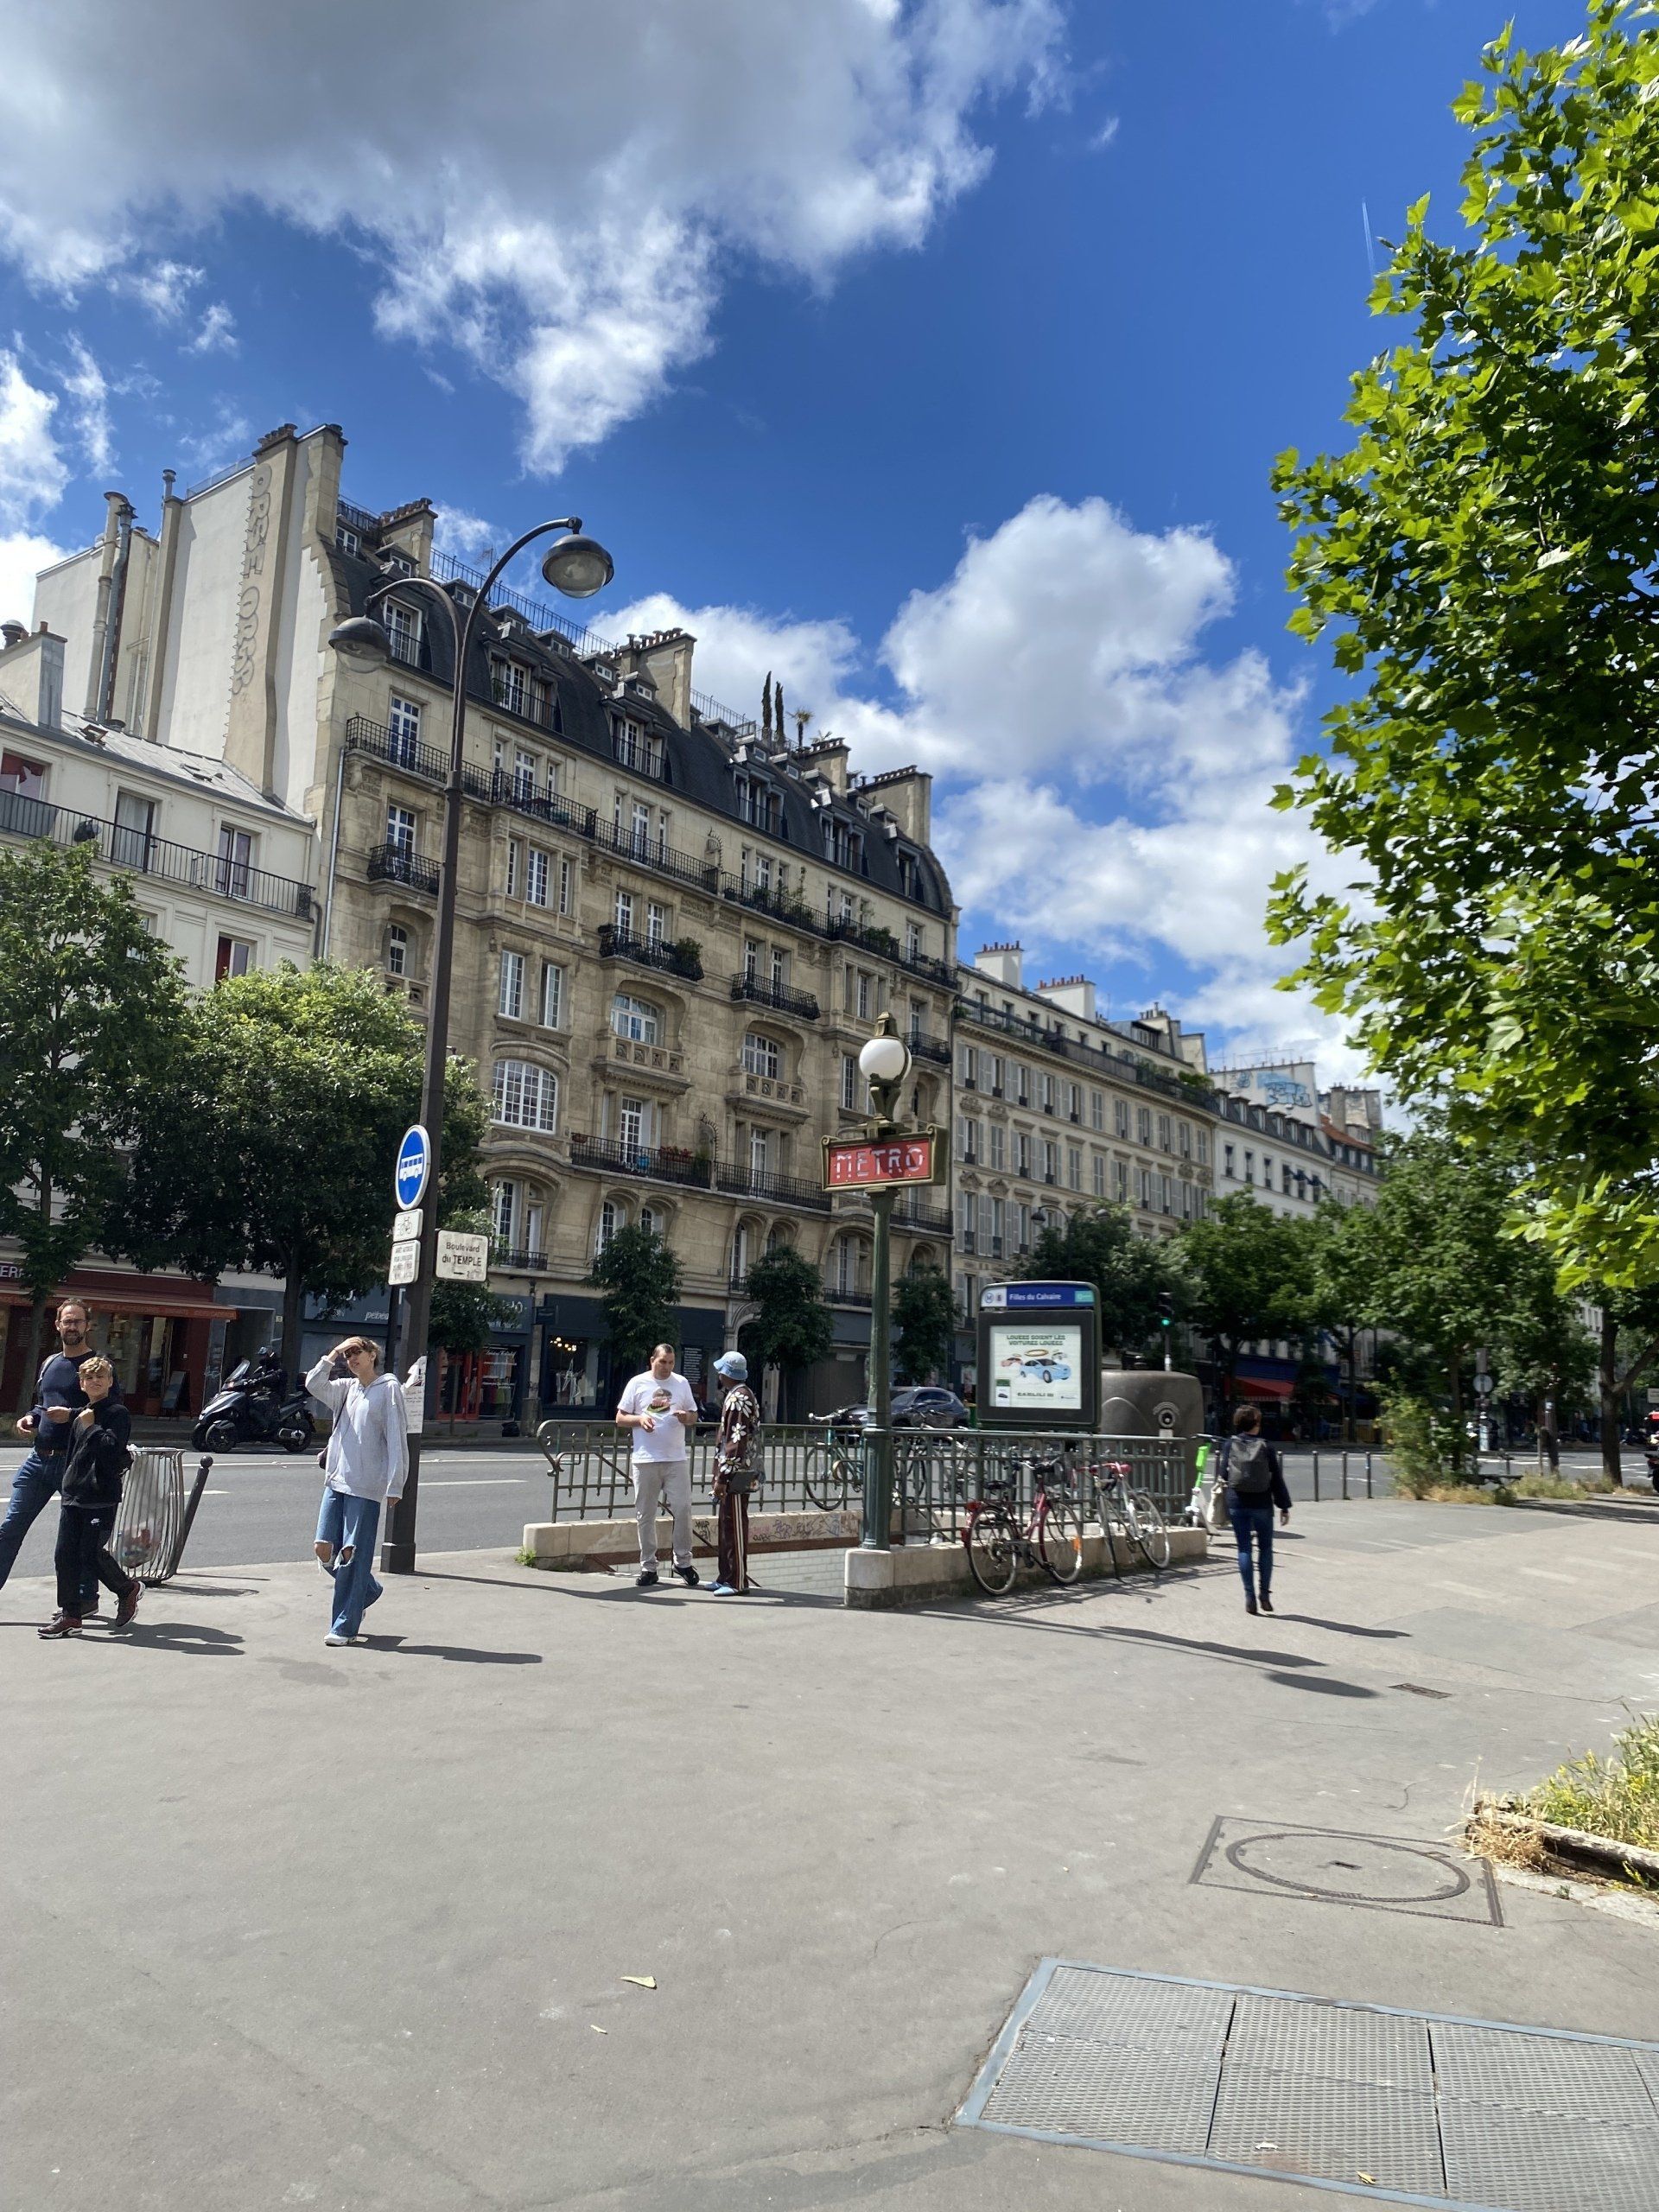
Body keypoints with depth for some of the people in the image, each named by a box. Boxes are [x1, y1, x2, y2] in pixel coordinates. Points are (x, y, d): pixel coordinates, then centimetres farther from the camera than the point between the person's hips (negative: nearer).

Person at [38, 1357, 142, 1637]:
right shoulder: (80, 1416, 16)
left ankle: (128, 1588, 19)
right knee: (65, 1555, 3)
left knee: (93, 1554, -6)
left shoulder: (118, 1413, -6)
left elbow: (112, 1447, -20)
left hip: (102, 1498, -7)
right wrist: (68, 1484, 18)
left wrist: (91, 1426, -15)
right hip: (73, 1497, 7)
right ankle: (70, 1615, 10)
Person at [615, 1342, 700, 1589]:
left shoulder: (681, 1383, 10)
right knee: (645, 1516, 4)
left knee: (682, 1509, -3)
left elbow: (694, 1418, 15)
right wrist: (639, 1419, -13)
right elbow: (620, 1418, 6)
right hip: (645, 1460, -1)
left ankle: (683, 1562, 11)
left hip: (676, 1459, 1)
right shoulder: (638, 1383, 4)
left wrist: (686, 1417, -8)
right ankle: (648, 1567, 13)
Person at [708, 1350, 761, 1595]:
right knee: (724, 1526, 14)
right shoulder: (734, 1396, 18)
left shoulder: (740, 1398, -16)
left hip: (735, 1473, -10)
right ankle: (726, 1577, 22)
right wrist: (720, 1474, 23)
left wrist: (723, 1477, -23)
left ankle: (738, 1582, 0)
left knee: (735, 1527, -5)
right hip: (730, 1472, 10)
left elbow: (737, 1441, -22)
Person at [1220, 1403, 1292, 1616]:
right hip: (1262, 1504, -1)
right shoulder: (1265, 1446, -6)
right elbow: (1277, 1479, -4)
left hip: (1236, 1504, 1)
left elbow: (1223, 1474, 0)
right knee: (1265, 1547, 12)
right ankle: (1265, 1594, 8)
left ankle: (1250, 1597, 4)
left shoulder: (1230, 1445, -2)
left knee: (1244, 1548, 6)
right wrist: (1284, 1507, 2)